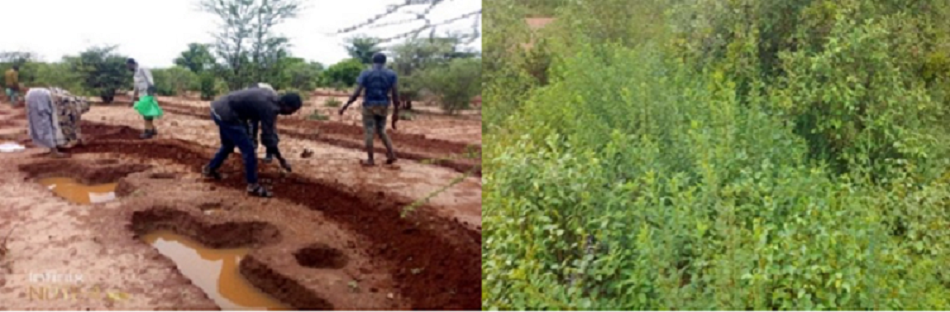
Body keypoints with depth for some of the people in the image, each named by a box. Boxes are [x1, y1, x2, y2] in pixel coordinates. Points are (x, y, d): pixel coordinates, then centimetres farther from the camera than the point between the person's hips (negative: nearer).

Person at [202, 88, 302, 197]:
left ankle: (210, 169, 50)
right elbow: (268, 136, -15)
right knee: (248, 150, -4)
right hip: (226, 114, -10)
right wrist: (281, 159, -7)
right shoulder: (269, 107, -22)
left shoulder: (272, 97, 6)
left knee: (228, 145, 31)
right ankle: (253, 186, 6)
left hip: (219, 108, 10)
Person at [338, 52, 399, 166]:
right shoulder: (391, 74, 0)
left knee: (369, 132, 4)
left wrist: (345, 106, -2)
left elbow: (357, 92, -9)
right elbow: (395, 94, -3)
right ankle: (391, 153, 6)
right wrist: (396, 111, 3)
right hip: (383, 106, 3)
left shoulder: (366, 73, -4)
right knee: (381, 130, 19)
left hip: (369, 106, -3)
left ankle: (370, 159, 7)